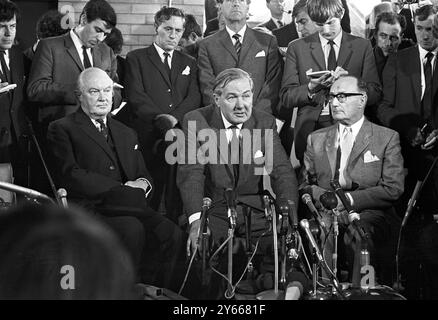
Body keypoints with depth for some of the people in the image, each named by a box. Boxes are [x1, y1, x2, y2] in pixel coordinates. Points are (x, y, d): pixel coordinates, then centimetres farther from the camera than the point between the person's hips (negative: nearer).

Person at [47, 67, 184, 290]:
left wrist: (142, 183, -4)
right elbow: (71, 176, -6)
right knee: (132, 230, -35)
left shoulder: (127, 134, 29)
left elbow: (144, 176, 24)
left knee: (171, 233, -24)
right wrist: (123, 189, -11)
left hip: (127, 205, 5)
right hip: (87, 209, -5)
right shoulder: (62, 129, 8)